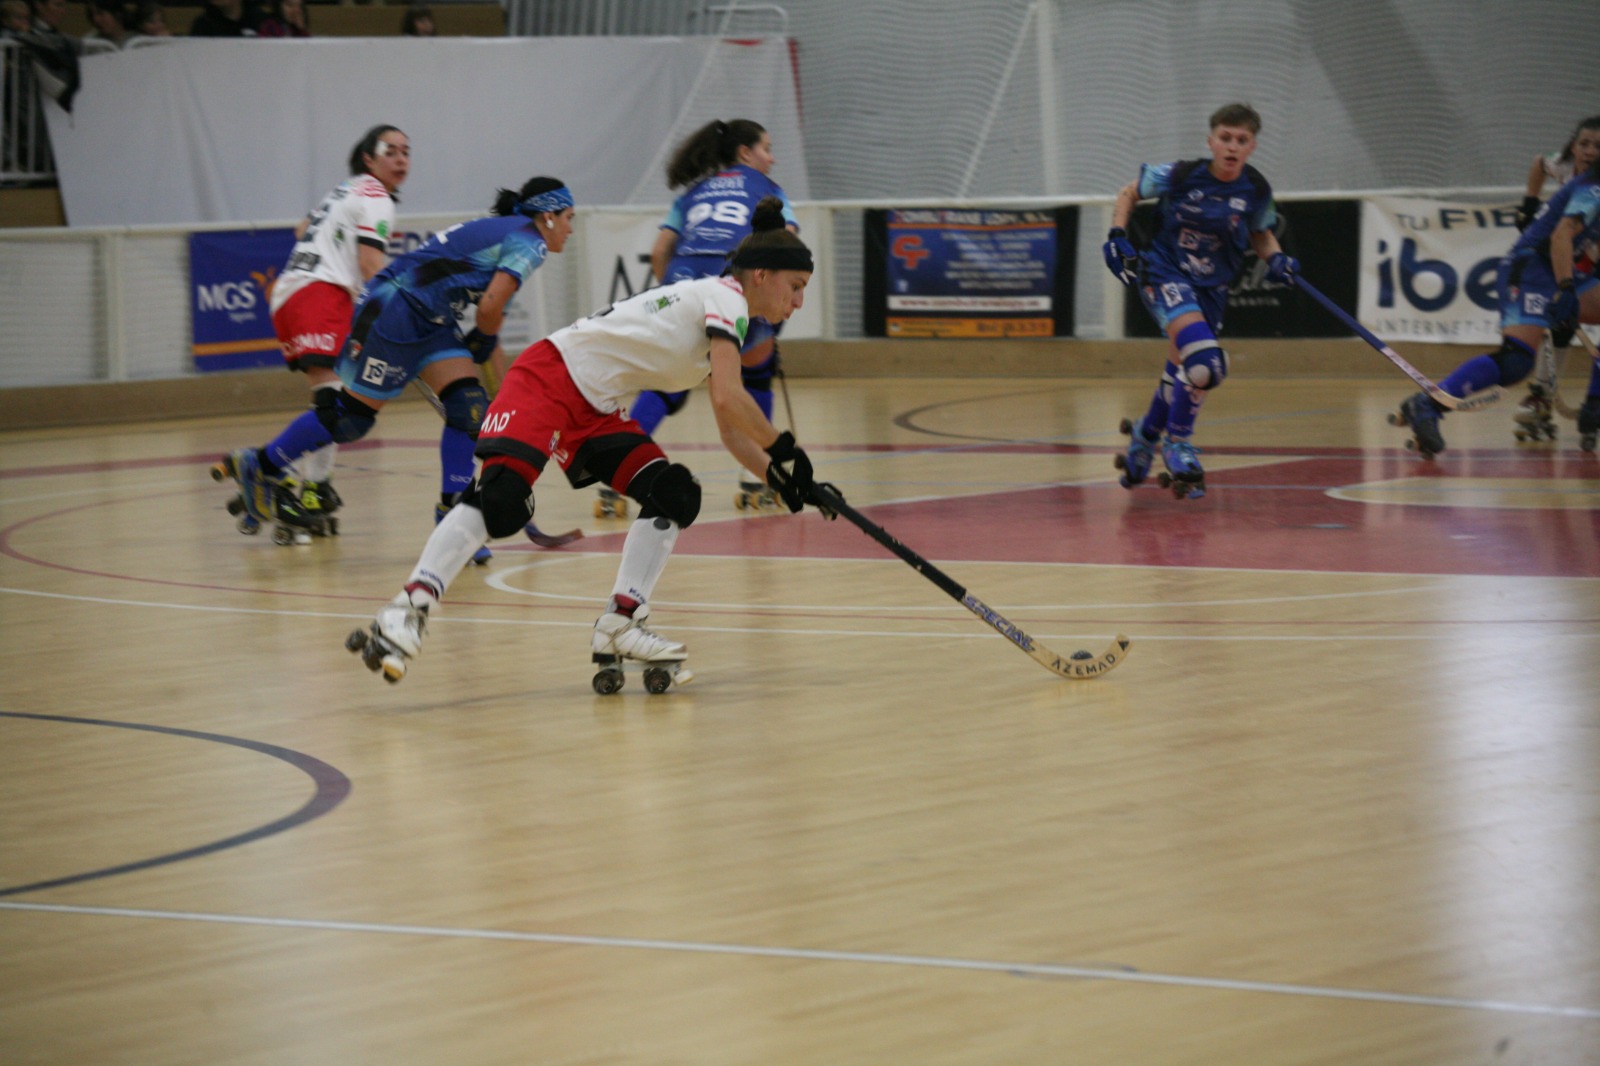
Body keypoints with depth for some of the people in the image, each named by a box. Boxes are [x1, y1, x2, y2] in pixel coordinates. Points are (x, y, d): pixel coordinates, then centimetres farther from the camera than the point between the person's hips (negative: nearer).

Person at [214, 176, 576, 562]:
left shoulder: (502, 230, 21)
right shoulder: (530, 243, -10)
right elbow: (490, 307, -20)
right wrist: (485, 339, 0)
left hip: (430, 322, 10)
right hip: (396, 311, -10)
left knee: (470, 410, -1)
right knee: (350, 417, -1)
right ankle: (258, 465, 14)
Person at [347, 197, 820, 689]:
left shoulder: (727, 317, 18)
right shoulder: (725, 298, -10)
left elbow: (730, 430, 22)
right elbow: (728, 398, -21)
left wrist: (780, 476, 11)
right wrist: (782, 449, -10)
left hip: (595, 408, 10)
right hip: (550, 377, -10)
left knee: (675, 495, 0)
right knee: (501, 497, -27)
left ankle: (619, 627, 1)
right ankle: (406, 611, -31)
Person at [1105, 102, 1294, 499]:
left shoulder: (1256, 191, -6)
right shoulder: (1179, 176, -14)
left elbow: (1261, 234, 14)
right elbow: (1128, 194, 2)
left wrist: (1276, 259, -5)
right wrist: (1117, 238, -9)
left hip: (1211, 287, 5)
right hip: (1164, 273, -5)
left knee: (1185, 374, 11)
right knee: (1204, 363, -25)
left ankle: (1145, 435, 40)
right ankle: (1177, 444, -3)